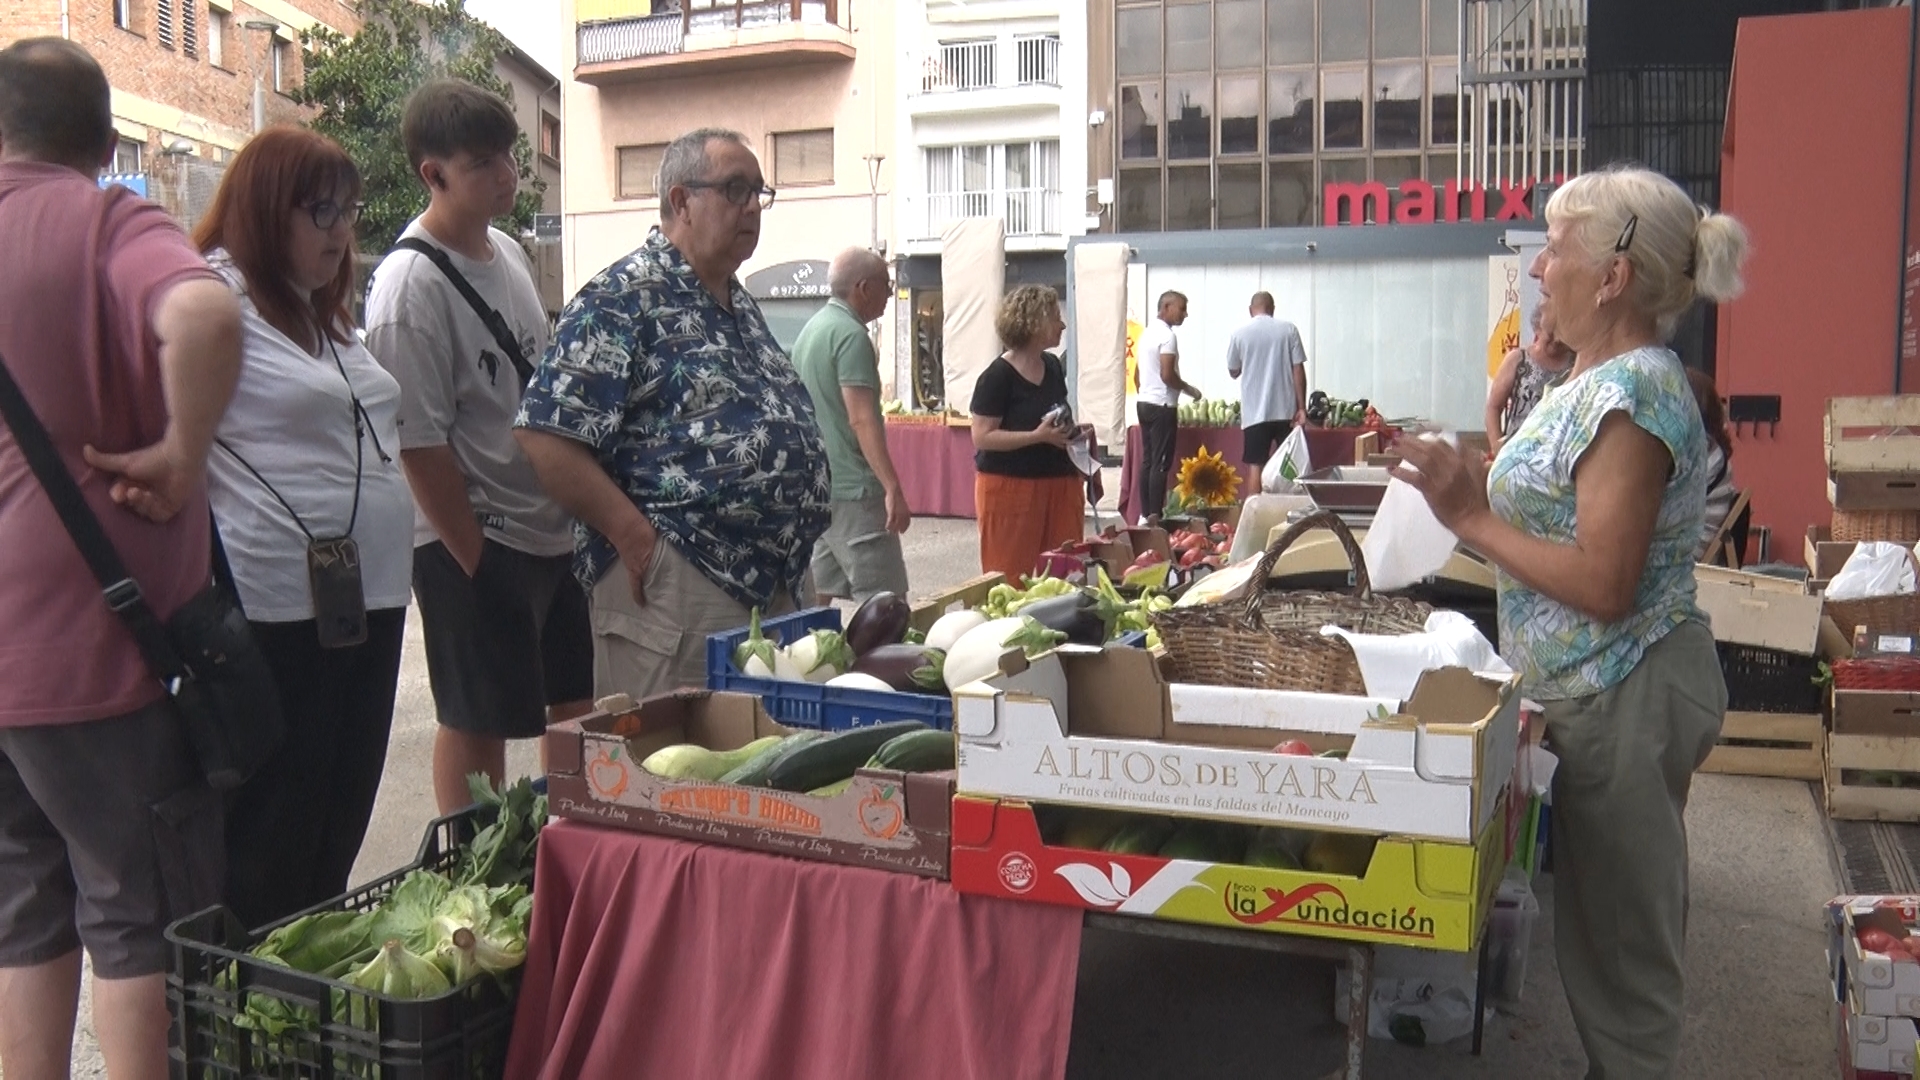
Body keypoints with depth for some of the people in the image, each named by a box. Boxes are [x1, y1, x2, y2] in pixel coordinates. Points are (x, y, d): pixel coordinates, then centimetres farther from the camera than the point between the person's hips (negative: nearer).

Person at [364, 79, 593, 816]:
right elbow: (418, 444, -17)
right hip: (473, 542, -8)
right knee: (477, 727, 3)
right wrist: (474, 561, -15)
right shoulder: (409, 285, -15)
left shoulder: (509, 253, 10)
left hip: (551, 530, 8)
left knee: (577, 710, 16)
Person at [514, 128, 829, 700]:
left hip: (779, 584, 9)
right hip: (675, 588, -9)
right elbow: (546, 438, -16)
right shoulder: (623, 300, -9)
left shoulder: (740, 304, 18)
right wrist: (637, 536, -18)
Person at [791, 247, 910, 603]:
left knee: (819, 598, 12)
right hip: (852, 489, -10)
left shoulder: (811, 329, 15)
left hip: (818, 487, 10)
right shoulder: (851, 335, -13)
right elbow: (862, 420, -22)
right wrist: (893, 488, -25)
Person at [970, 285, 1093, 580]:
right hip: (1010, 487, -7)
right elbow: (982, 437, -16)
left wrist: (1074, 432, 4)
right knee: (1013, 579, -2)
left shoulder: (1054, 367, 10)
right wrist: (1038, 436, -23)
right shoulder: (998, 376, -12)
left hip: (1057, 482, 7)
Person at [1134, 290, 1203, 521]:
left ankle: (1145, 515, 12)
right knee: (1161, 463, -7)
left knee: (1147, 461, 10)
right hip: (1162, 406, -9)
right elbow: (1167, 375, -20)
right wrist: (1189, 389, -7)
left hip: (1144, 403, 9)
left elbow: (1137, 375, 20)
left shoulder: (1148, 333, 15)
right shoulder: (1168, 335, -14)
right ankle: (1155, 516, -7)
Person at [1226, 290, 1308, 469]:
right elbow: (1298, 370, -3)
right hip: (1286, 410, 1)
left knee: (1257, 466, 1)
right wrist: (1301, 407, -1)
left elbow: (1234, 372, 13)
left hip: (1255, 412, -1)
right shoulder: (1289, 330, 1)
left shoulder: (1240, 334, 1)